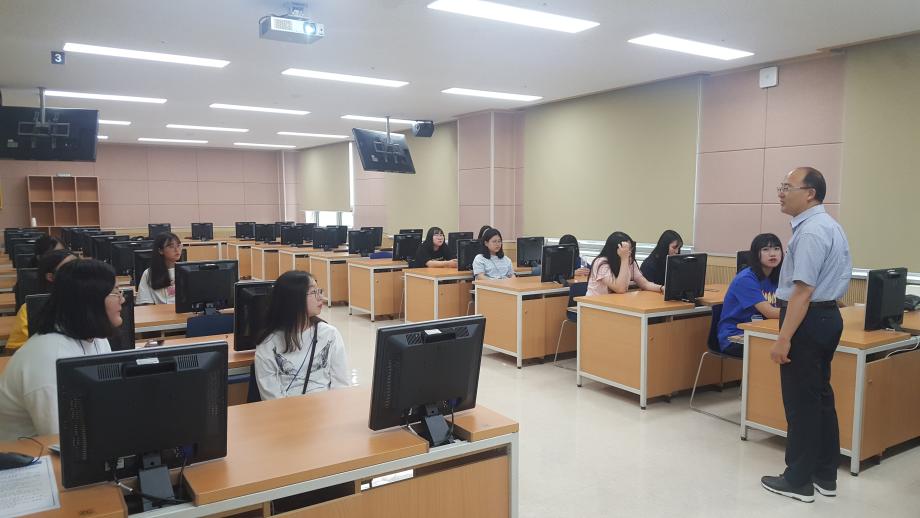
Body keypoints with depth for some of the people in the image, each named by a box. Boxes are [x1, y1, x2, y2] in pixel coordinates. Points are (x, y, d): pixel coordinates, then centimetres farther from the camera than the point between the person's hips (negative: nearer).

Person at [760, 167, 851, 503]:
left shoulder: (811, 231, -20)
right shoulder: (828, 225, 14)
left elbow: (803, 290, -25)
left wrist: (783, 338, -24)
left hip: (808, 320, -11)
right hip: (827, 315, 11)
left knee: (801, 402, 0)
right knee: (820, 396, 17)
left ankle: (799, 481, 12)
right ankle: (825, 476, 28)